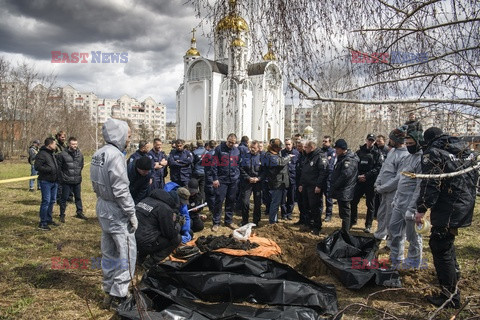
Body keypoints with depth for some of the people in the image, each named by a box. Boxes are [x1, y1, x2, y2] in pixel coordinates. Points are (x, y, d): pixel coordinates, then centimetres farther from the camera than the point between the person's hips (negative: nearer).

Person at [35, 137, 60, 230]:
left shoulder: (52, 154, 18)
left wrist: (57, 172, 13)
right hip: (46, 181, -9)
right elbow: (37, 167, -20)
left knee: (52, 201, 15)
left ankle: (49, 219, 27)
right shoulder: (42, 154, -12)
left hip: (54, 181, 9)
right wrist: (50, 169, -23)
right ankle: (42, 223, -2)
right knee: (46, 201, -8)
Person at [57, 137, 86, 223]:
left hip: (77, 180, 5)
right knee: (64, 198, 5)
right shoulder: (63, 154, -12)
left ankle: (80, 213, 27)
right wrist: (63, 176, -5)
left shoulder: (80, 154, 3)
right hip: (66, 181, -4)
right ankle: (62, 215, 16)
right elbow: (59, 167, -6)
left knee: (78, 197, 15)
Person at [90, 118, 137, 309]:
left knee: (109, 252, 17)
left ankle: (109, 292, 29)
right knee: (127, 252, 0)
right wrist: (132, 214, -16)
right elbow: (121, 190, -22)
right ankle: (119, 296, 6)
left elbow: (96, 185, 13)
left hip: (102, 208, 9)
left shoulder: (98, 154, 8)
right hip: (116, 211, -9)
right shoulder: (115, 155, -20)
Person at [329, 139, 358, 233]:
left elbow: (345, 175, -25)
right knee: (343, 213, 18)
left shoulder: (349, 159, -17)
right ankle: (344, 231, 29)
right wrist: (334, 188, 13)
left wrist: (334, 187, -16)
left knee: (345, 213, -4)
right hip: (341, 192, 10)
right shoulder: (342, 158, 15)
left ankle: (345, 233, 2)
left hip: (344, 192, -10)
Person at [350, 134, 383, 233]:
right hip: (359, 181, 3)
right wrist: (358, 176, -10)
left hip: (371, 183, -3)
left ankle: (368, 225, 17)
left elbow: (378, 168, -10)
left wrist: (366, 175, -18)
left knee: (370, 205, 6)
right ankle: (352, 221, 23)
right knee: (353, 201, 5)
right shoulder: (359, 152, 8)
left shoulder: (377, 153, 0)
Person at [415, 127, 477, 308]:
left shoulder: (433, 153, -12)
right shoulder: (464, 149, 12)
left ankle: (451, 297, 3)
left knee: (440, 247, -2)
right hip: (466, 204, 9)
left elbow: (430, 184, -19)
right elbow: (474, 175, 18)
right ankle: (453, 272, 50)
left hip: (448, 208, -9)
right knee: (446, 238, 30)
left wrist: (421, 209, -14)